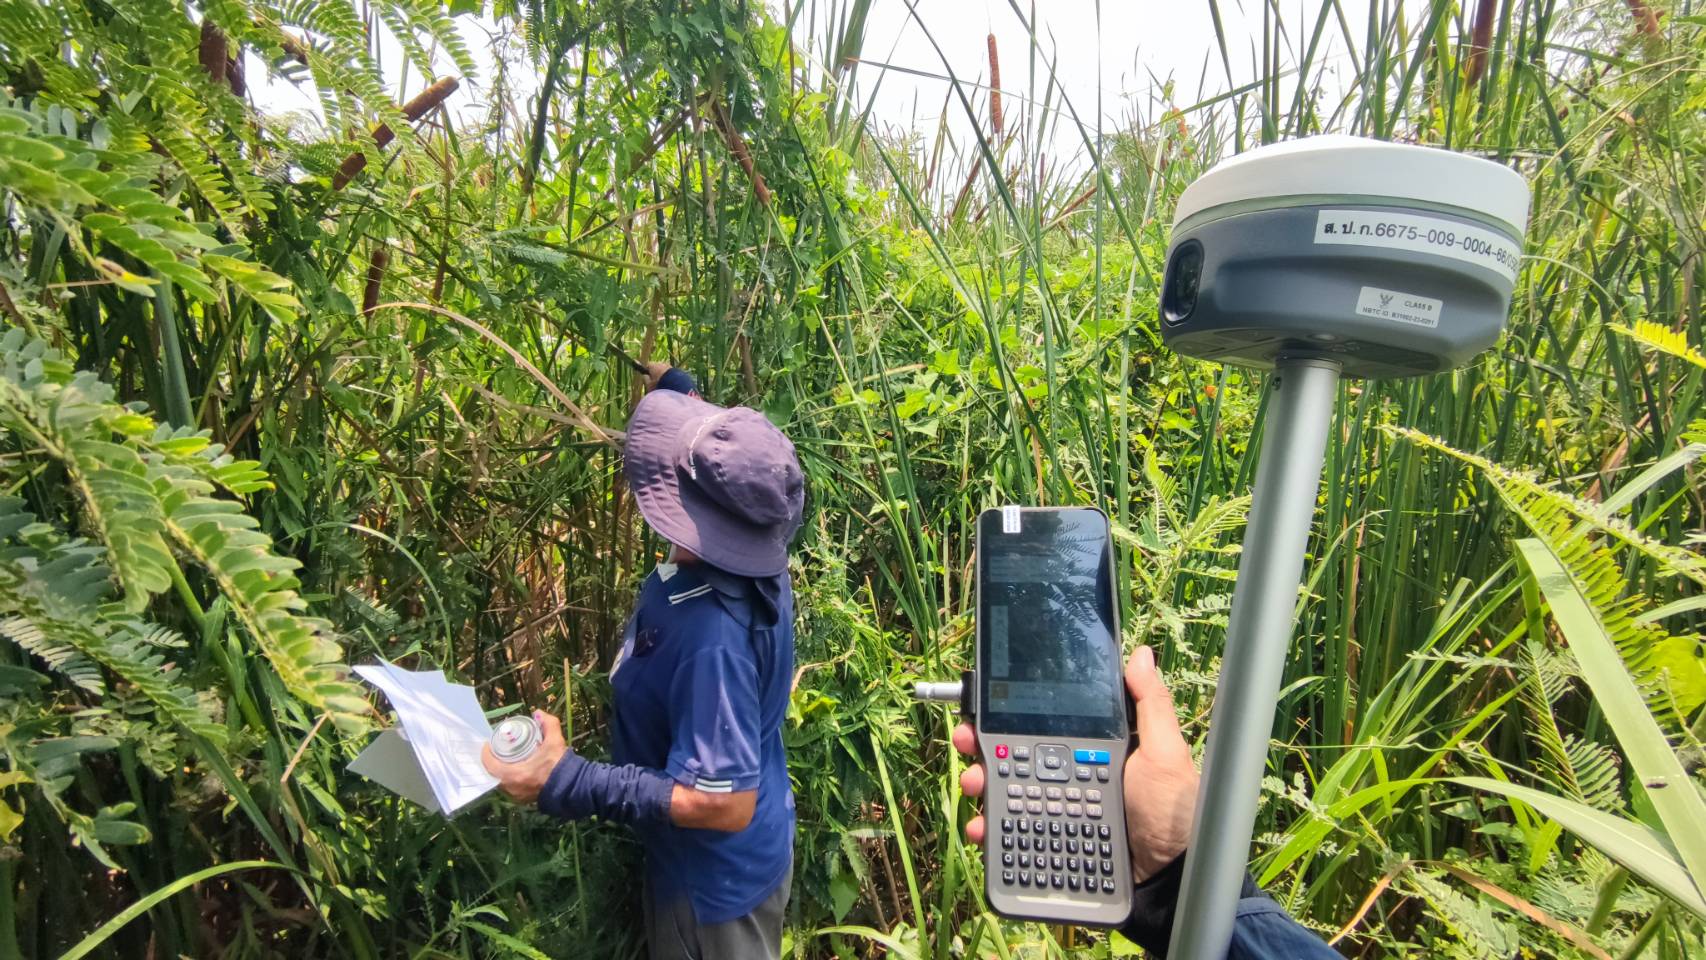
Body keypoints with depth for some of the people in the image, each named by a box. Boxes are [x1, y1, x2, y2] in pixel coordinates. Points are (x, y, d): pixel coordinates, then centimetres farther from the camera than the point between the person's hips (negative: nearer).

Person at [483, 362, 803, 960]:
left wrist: (566, 784, -34)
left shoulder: (711, 635, -41)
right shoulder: (749, 557, -16)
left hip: (714, 883, -7)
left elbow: (724, 803, -34)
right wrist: (673, 387, 14)